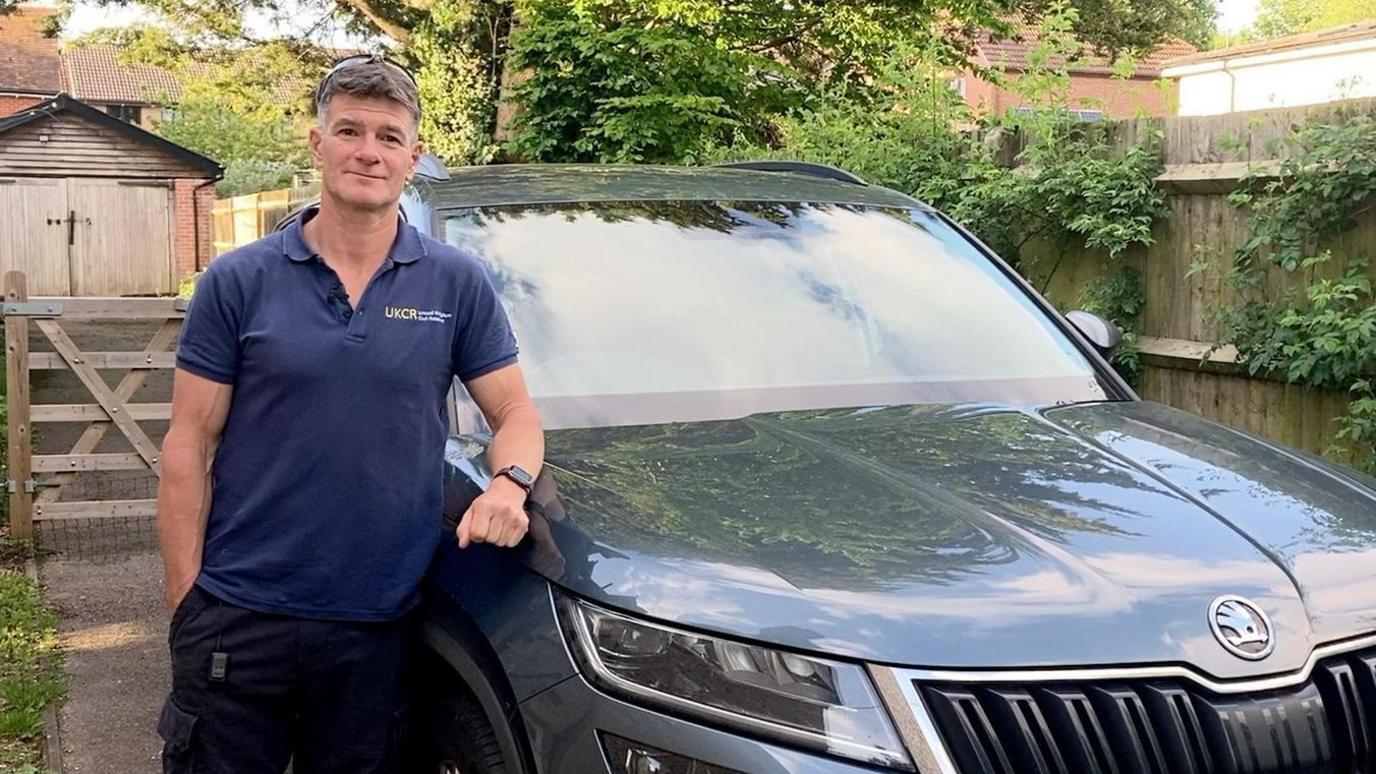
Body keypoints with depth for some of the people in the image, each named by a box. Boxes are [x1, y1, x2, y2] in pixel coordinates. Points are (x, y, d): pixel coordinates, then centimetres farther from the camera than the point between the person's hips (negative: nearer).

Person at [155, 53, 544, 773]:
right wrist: (185, 599, -6)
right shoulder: (238, 280, -1)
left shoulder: (457, 283, 3)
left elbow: (514, 411, 7)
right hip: (238, 620, -1)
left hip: (377, 625, 1)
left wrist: (508, 483, -16)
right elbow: (189, 447, -1)